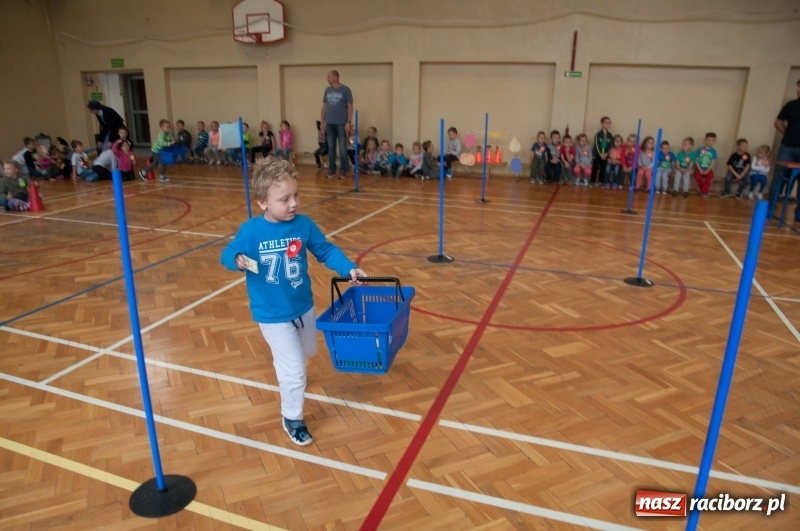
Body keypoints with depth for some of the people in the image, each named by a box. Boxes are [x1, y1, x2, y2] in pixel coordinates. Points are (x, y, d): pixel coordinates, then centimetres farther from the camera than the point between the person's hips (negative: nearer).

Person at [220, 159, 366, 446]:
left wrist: (349, 268, -13)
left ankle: (283, 367, 65)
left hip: (304, 307, 5)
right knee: (294, 371, -4)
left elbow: (326, 250, -1)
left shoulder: (304, 225, -10)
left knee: (306, 352, 29)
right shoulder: (251, 231, -19)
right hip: (273, 315, -5)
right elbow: (227, 255, -11)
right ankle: (292, 419, 23)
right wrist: (237, 260, -34)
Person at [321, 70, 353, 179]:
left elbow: (350, 106, -3)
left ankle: (343, 170, 5)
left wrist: (349, 122, -10)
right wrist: (322, 121, 9)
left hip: (341, 123, -4)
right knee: (331, 147, 7)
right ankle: (331, 169, 14)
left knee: (342, 148, -2)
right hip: (329, 123, 4)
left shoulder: (345, 90, -2)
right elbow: (324, 106, 15)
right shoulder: (327, 90, 11)